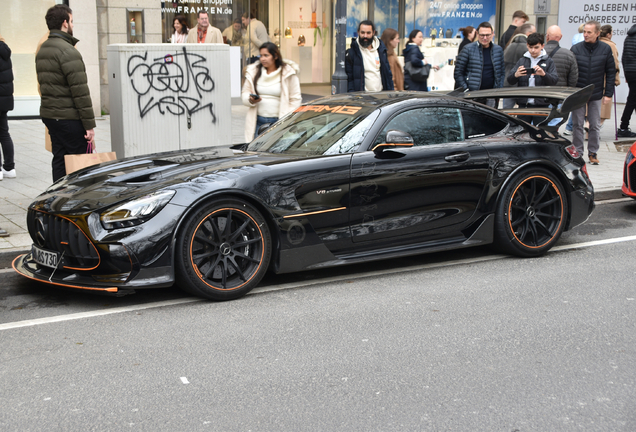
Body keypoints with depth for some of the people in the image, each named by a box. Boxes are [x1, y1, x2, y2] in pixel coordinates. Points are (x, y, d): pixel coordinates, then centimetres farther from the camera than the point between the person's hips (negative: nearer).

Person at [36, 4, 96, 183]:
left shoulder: (42, 50, 15)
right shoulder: (68, 51, -15)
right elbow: (80, 91, -18)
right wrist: (89, 124, -16)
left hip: (48, 114, 9)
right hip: (69, 118, -9)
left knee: (59, 160, 12)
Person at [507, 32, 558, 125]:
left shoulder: (548, 61, 5)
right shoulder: (522, 61, 11)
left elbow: (554, 80, -8)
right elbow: (510, 80, 2)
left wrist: (543, 74, -28)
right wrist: (516, 75, -21)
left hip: (541, 104, -2)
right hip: (523, 104, 2)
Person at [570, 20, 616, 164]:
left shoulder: (606, 49, -2)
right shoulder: (576, 49, -3)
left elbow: (611, 73, 3)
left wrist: (608, 93, -1)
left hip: (596, 95, 0)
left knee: (595, 125, 7)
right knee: (578, 124, 5)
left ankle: (593, 152, 17)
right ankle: (577, 152, 15)